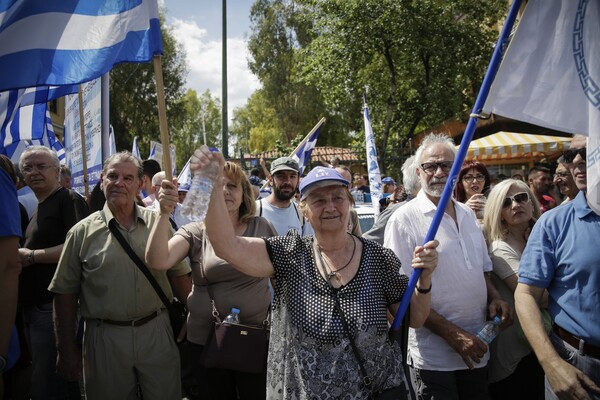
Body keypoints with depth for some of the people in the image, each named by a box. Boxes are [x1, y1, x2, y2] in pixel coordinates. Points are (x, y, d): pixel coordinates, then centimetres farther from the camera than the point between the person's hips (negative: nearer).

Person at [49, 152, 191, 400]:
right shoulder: (83, 232, -1)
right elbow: (65, 293, 2)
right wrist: (67, 350, 1)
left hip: (156, 331, 1)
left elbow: (178, 275, 8)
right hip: (105, 337, -1)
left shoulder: (158, 223, 3)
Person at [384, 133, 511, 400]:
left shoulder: (467, 214, 10)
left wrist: (494, 297, 0)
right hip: (433, 356, -6)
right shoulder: (405, 219, -11)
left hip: (476, 350, 6)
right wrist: (452, 334, -18)